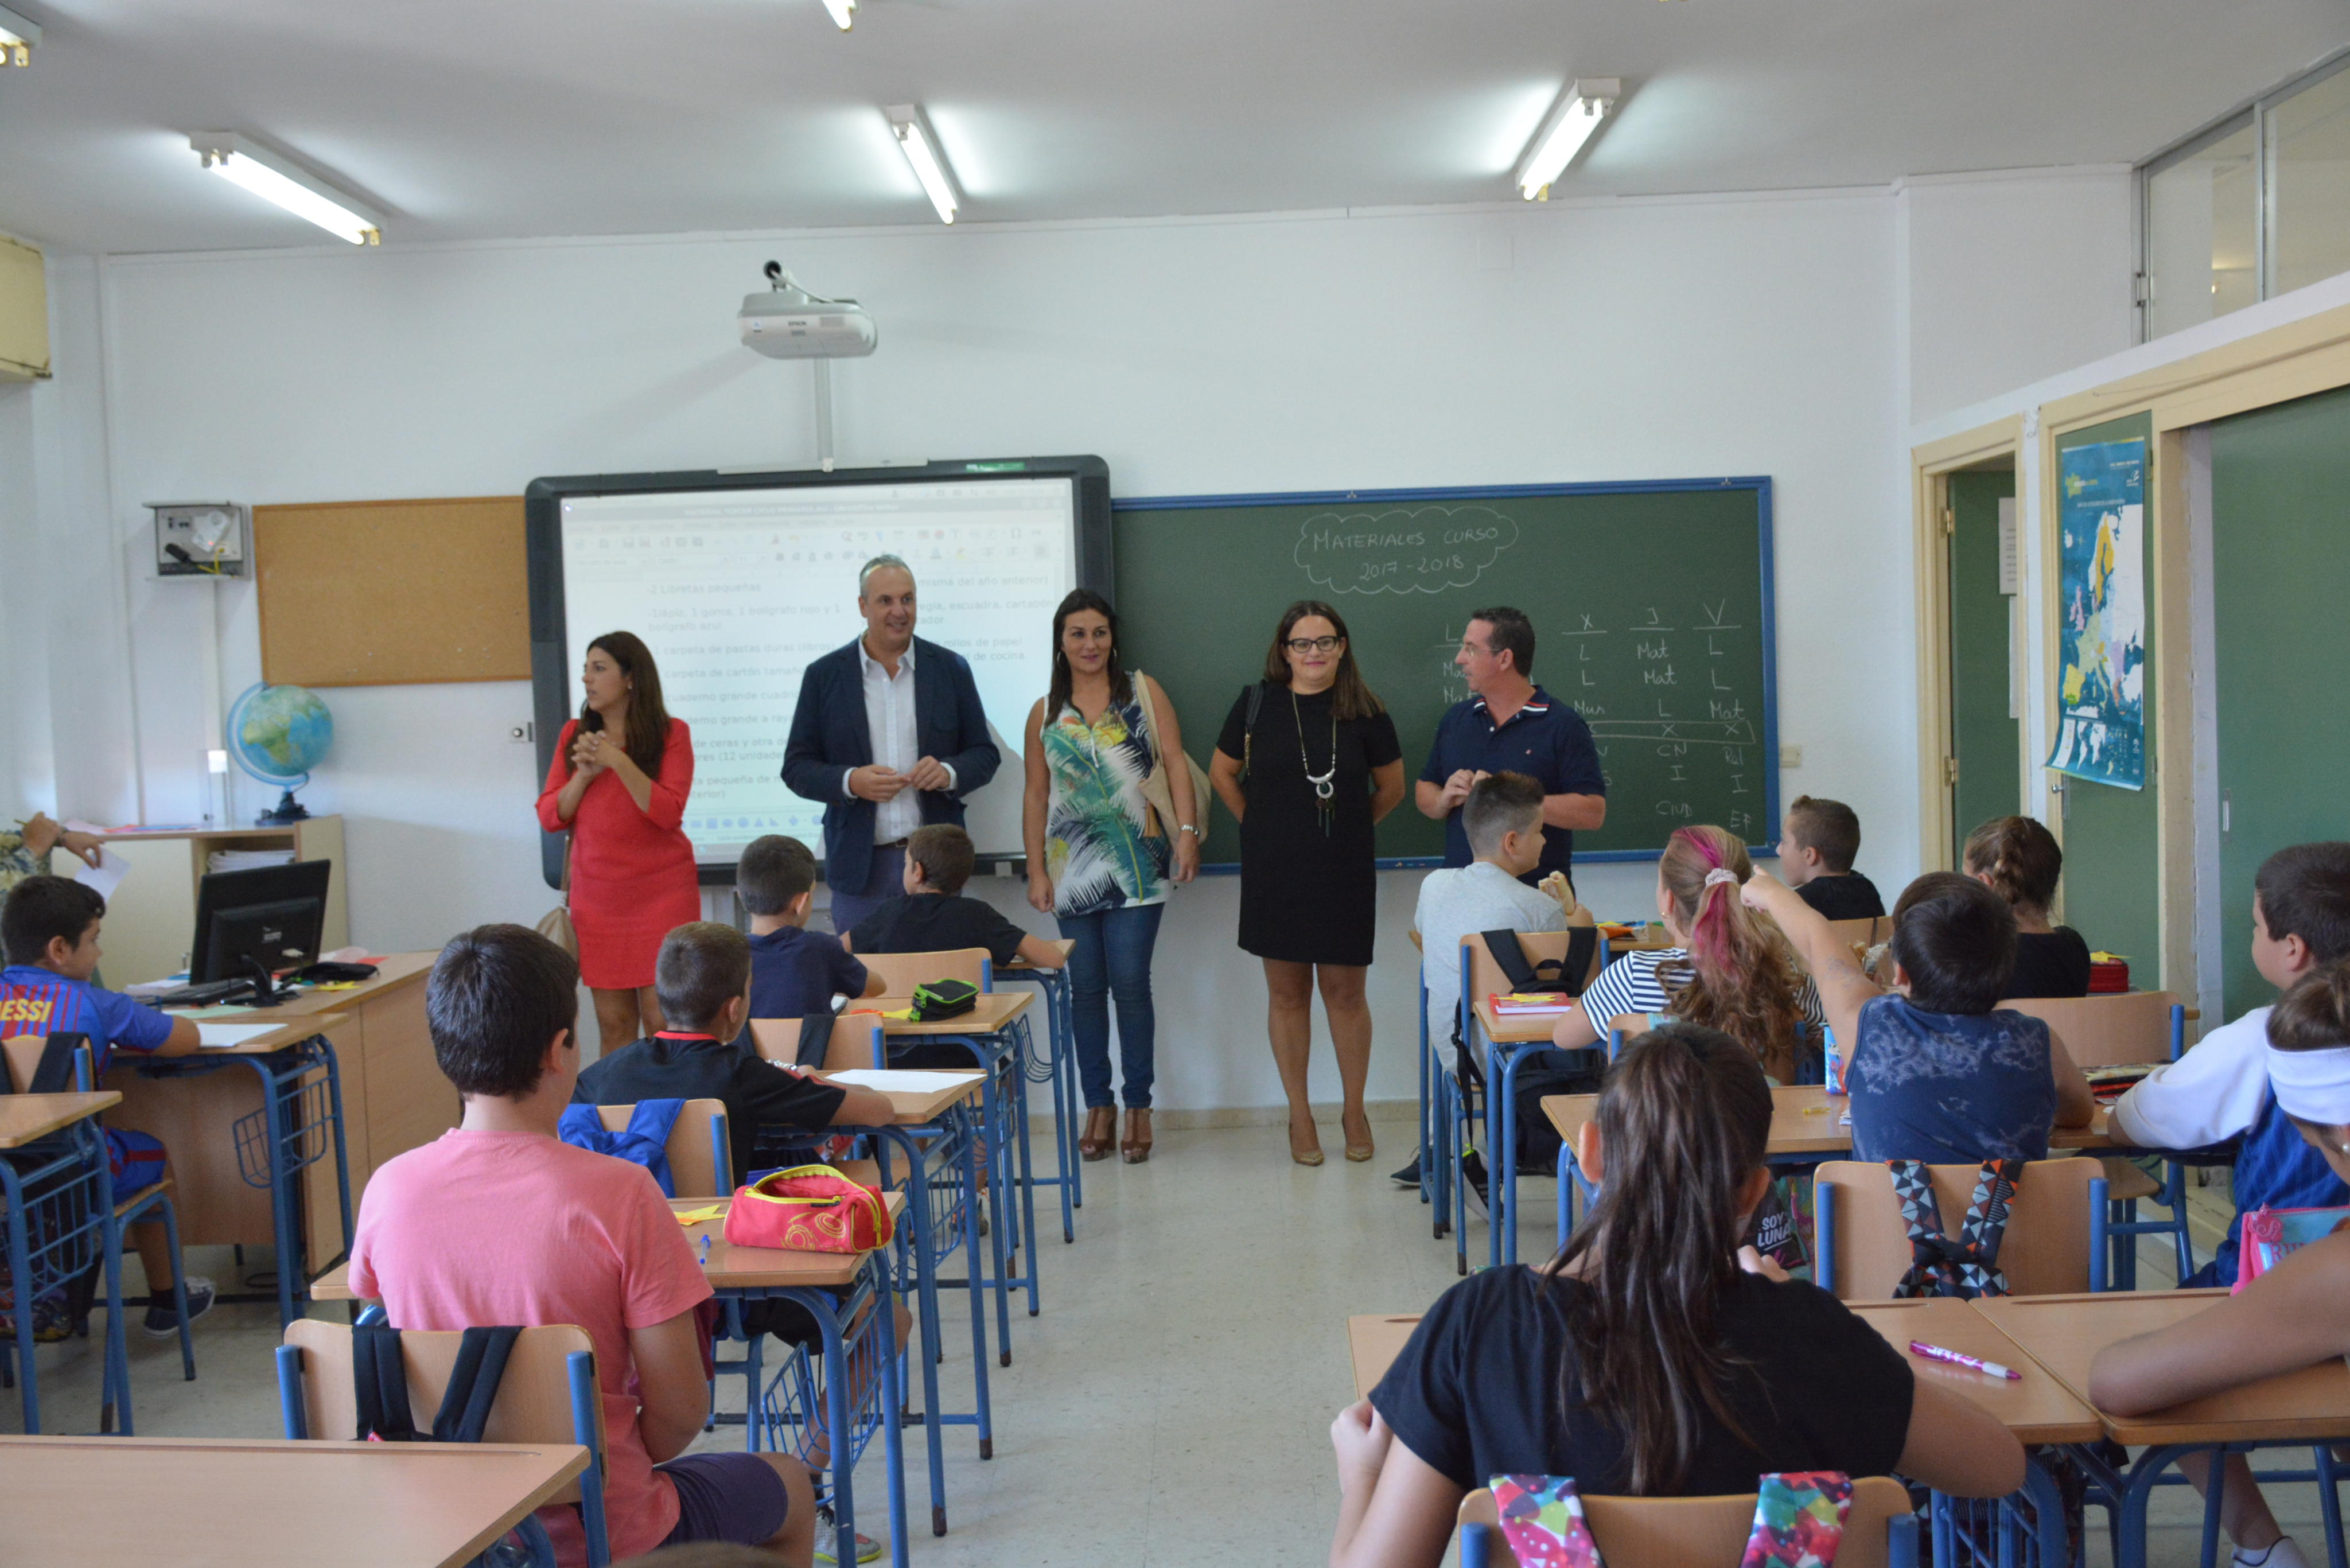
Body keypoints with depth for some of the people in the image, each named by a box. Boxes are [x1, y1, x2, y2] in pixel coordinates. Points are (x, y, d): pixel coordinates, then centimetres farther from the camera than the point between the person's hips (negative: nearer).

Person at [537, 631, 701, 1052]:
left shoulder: (670, 734, -3)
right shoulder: (574, 736, 8)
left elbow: (669, 813, -13)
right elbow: (550, 817, 6)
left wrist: (618, 760, -19)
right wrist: (585, 774, -10)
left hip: (661, 894, -3)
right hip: (596, 895, 3)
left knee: (662, 1018, -5)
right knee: (613, 1022, 3)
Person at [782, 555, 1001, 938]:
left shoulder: (951, 669, 6)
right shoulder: (824, 675, 4)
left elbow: (985, 754, 9)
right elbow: (796, 766, 4)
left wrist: (949, 773, -13)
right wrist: (850, 781, -16)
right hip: (860, 867, 0)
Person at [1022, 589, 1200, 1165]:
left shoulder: (1143, 691, 5)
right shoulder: (1045, 713, 10)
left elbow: (1174, 761, 0)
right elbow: (1035, 794, 10)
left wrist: (1188, 830, -11)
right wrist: (1036, 869, 4)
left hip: (1137, 864, -2)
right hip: (1074, 868, 2)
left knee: (1130, 982, -5)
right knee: (1086, 987, 4)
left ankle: (1139, 1105, 8)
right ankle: (1098, 1105, 15)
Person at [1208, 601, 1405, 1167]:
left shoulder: (1364, 712, -1)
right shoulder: (1256, 705, -1)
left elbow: (1391, 786, 12)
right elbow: (1222, 773, 12)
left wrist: (1350, 827, 12)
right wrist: (1258, 823, 8)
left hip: (1345, 872, 0)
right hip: (1275, 871, 1)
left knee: (1345, 990, 4)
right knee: (1287, 992, 7)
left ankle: (1354, 1111, 21)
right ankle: (1300, 1115, 20)